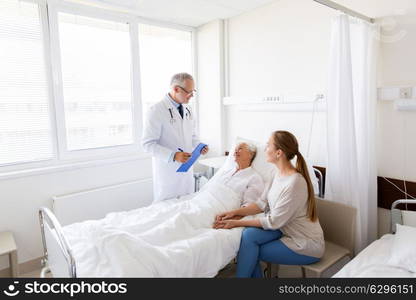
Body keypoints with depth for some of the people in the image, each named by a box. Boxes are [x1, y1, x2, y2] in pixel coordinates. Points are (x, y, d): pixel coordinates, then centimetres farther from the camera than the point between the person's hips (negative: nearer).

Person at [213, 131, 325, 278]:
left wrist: (237, 223, -18)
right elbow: (262, 203, 3)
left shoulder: (294, 183, -29)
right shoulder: (279, 173, -2)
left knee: (250, 250, -14)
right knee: (249, 234, -15)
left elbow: (273, 222, -23)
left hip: (307, 244, -7)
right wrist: (235, 212, -9)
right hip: (285, 228, 7)